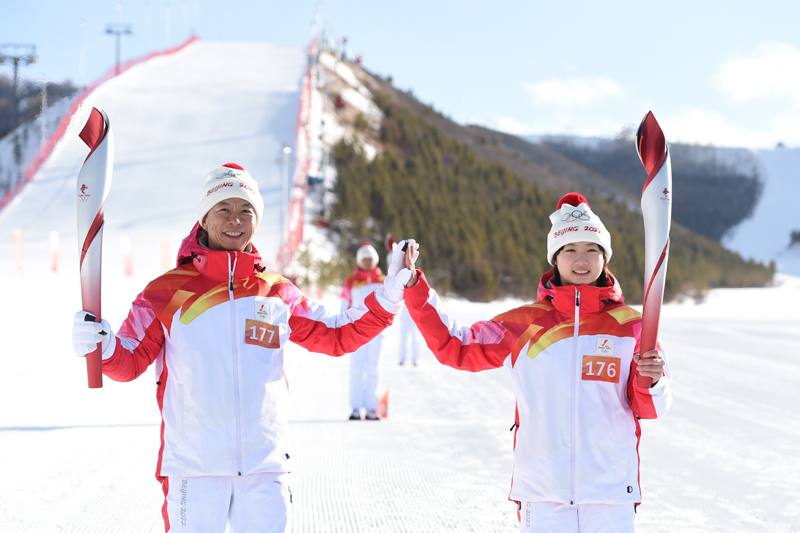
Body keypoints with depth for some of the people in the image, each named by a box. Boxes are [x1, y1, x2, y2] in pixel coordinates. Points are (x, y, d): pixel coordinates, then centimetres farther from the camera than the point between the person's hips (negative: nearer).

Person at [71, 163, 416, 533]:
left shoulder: (278, 294, 9)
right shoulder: (168, 291, 2)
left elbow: (339, 336, 19)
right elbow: (130, 362, 3)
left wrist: (388, 296, 10)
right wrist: (101, 345, -18)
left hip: (265, 466, 2)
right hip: (193, 466, -2)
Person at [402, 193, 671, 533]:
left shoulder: (630, 326, 3)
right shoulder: (523, 326, 6)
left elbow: (649, 409, 4)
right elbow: (453, 347, 12)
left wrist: (651, 380, -18)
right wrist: (414, 289, 6)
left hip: (612, 492, 0)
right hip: (542, 491, 0)